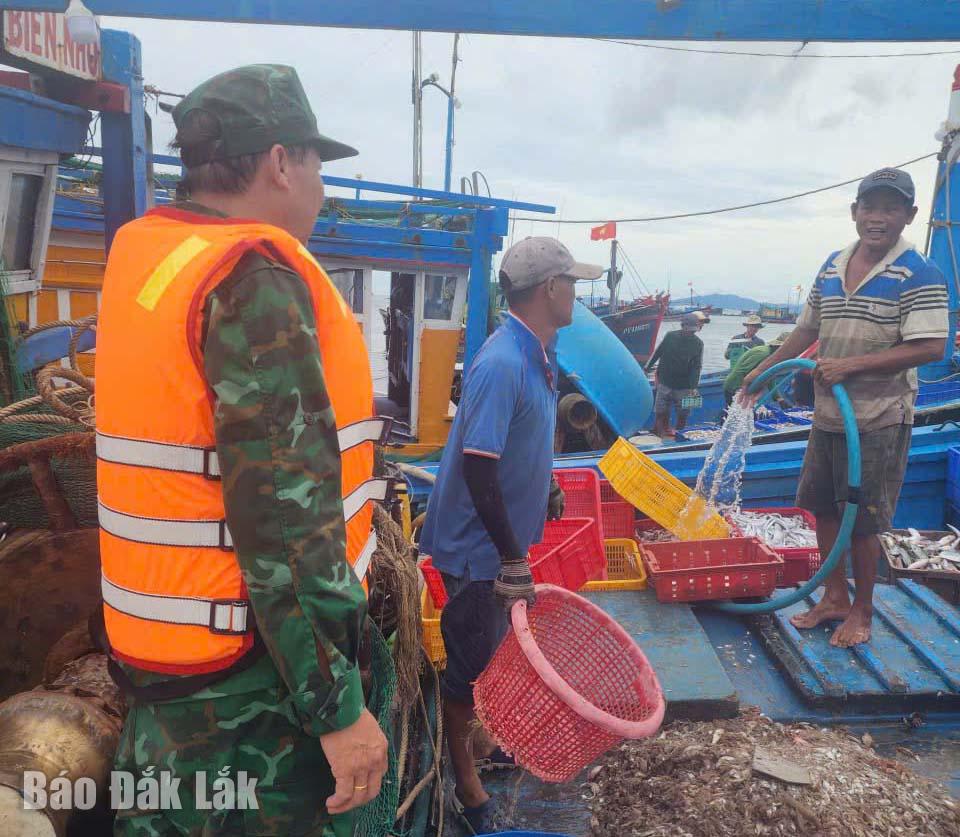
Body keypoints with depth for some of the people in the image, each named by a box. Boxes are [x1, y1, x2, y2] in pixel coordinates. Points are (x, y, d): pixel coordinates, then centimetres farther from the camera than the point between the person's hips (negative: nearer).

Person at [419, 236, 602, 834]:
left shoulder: (538, 354, 4)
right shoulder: (502, 364, -27)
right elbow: (477, 469, -29)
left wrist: (547, 491, 25)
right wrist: (512, 558, -24)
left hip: (506, 537, 9)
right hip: (479, 546, -9)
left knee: (496, 651, 24)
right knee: (471, 662, 8)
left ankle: (482, 744, 46)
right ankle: (467, 785, 27)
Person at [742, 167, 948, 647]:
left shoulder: (918, 274, -11)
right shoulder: (833, 265, 9)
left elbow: (931, 348, -19)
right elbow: (808, 328, 19)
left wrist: (851, 365, -22)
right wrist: (764, 370, 19)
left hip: (879, 422, -6)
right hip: (828, 415, 7)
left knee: (863, 520, 2)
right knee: (823, 509, 14)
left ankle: (862, 610, 22)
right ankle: (835, 598, 30)